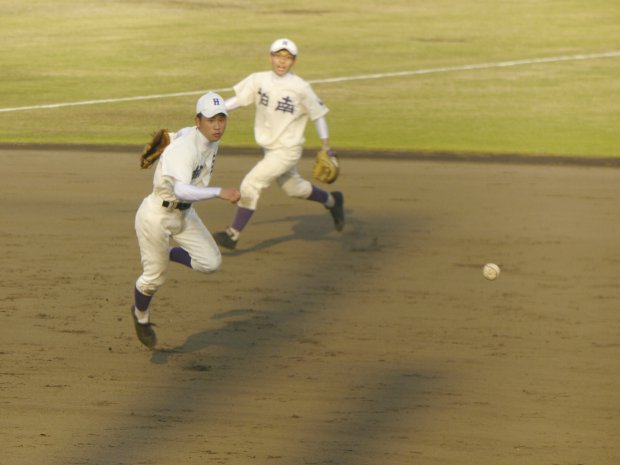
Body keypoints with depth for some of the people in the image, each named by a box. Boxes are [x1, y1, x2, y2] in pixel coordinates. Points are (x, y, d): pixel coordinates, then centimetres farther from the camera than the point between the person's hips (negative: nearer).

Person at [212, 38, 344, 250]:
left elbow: (318, 114, -9)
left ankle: (233, 235, -2)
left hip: (287, 151, -6)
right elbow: (238, 100, -5)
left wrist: (326, 148, -6)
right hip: (269, 148, 6)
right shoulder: (259, 80, -4)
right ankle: (332, 201, 49)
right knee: (294, 188, 24)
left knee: (250, 184, -13)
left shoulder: (300, 88, -17)